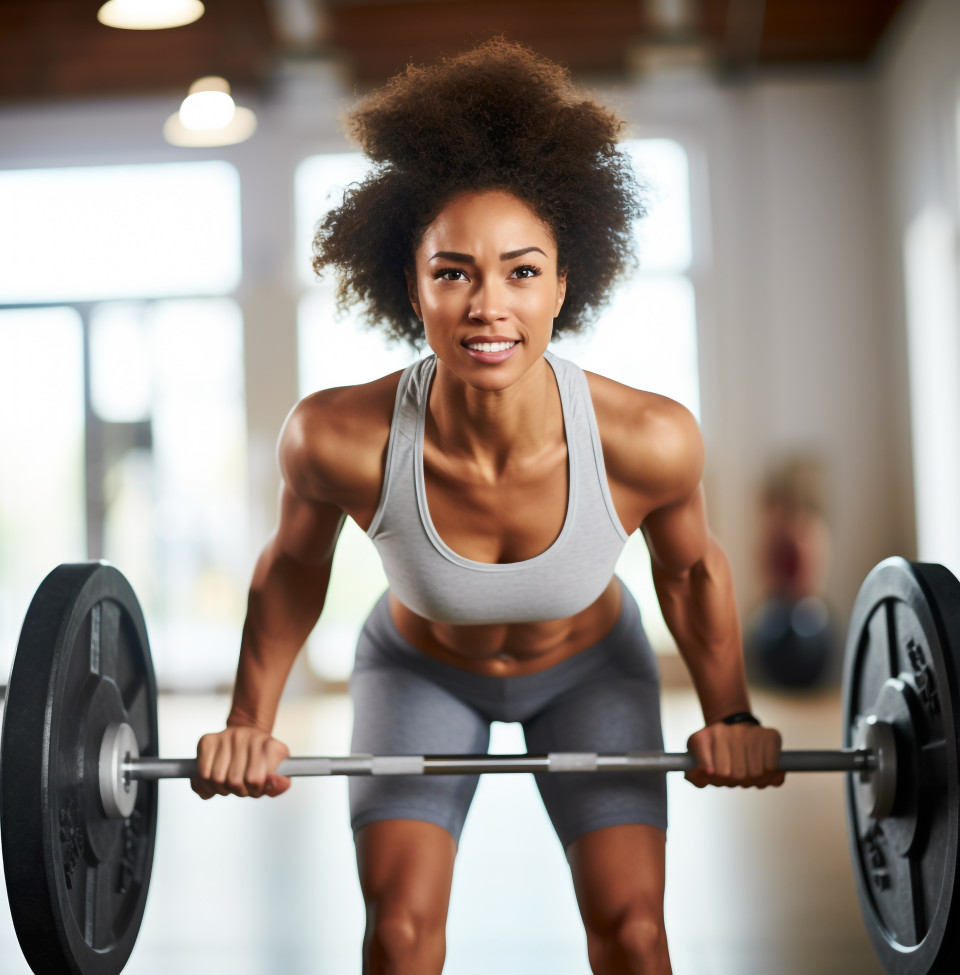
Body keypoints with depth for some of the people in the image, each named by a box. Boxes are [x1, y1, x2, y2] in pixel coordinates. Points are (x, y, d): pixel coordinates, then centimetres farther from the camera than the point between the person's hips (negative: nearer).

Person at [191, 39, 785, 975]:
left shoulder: (649, 440, -36)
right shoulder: (337, 440, -35)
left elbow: (691, 567, -12)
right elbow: (293, 564, -12)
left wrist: (730, 718, -2)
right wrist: (249, 724, -4)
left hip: (590, 667, 1)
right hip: (420, 669, 0)